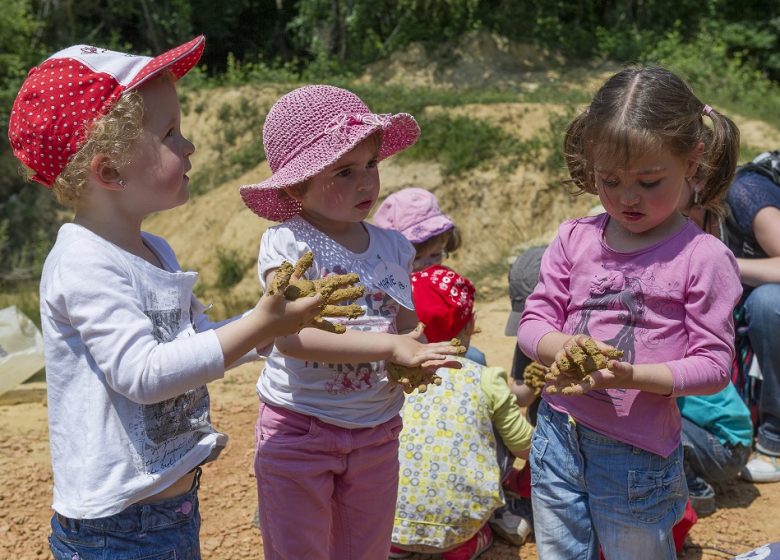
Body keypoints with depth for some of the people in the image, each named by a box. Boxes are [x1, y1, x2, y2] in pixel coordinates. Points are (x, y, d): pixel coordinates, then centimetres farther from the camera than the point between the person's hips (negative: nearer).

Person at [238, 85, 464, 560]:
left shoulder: (393, 248, 1)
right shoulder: (286, 244, -14)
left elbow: (407, 331, 6)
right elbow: (291, 337, -26)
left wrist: (417, 359, -19)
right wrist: (392, 346, -30)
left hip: (377, 432, 4)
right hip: (299, 431, -4)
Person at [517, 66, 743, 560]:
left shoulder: (703, 257, -12)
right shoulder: (576, 240, 0)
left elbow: (714, 365, -11)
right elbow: (534, 319, 2)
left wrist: (633, 375, -27)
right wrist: (562, 347, -21)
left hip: (637, 458, -4)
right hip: (558, 436, 4)